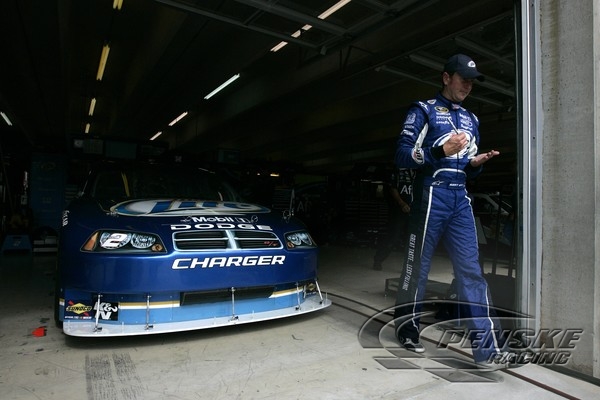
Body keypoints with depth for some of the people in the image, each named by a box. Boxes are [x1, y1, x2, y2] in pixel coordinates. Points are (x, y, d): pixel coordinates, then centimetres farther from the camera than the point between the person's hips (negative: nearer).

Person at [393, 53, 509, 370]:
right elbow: (402, 157, -7)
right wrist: (441, 150, -19)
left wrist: (476, 163, 1)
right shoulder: (423, 110, 3)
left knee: (471, 270, -1)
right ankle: (407, 329, 21)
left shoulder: (471, 120, 22)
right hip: (430, 197, -5)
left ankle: (487, 348, 2)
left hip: (460, 200, 6)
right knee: (417, 267, 3)